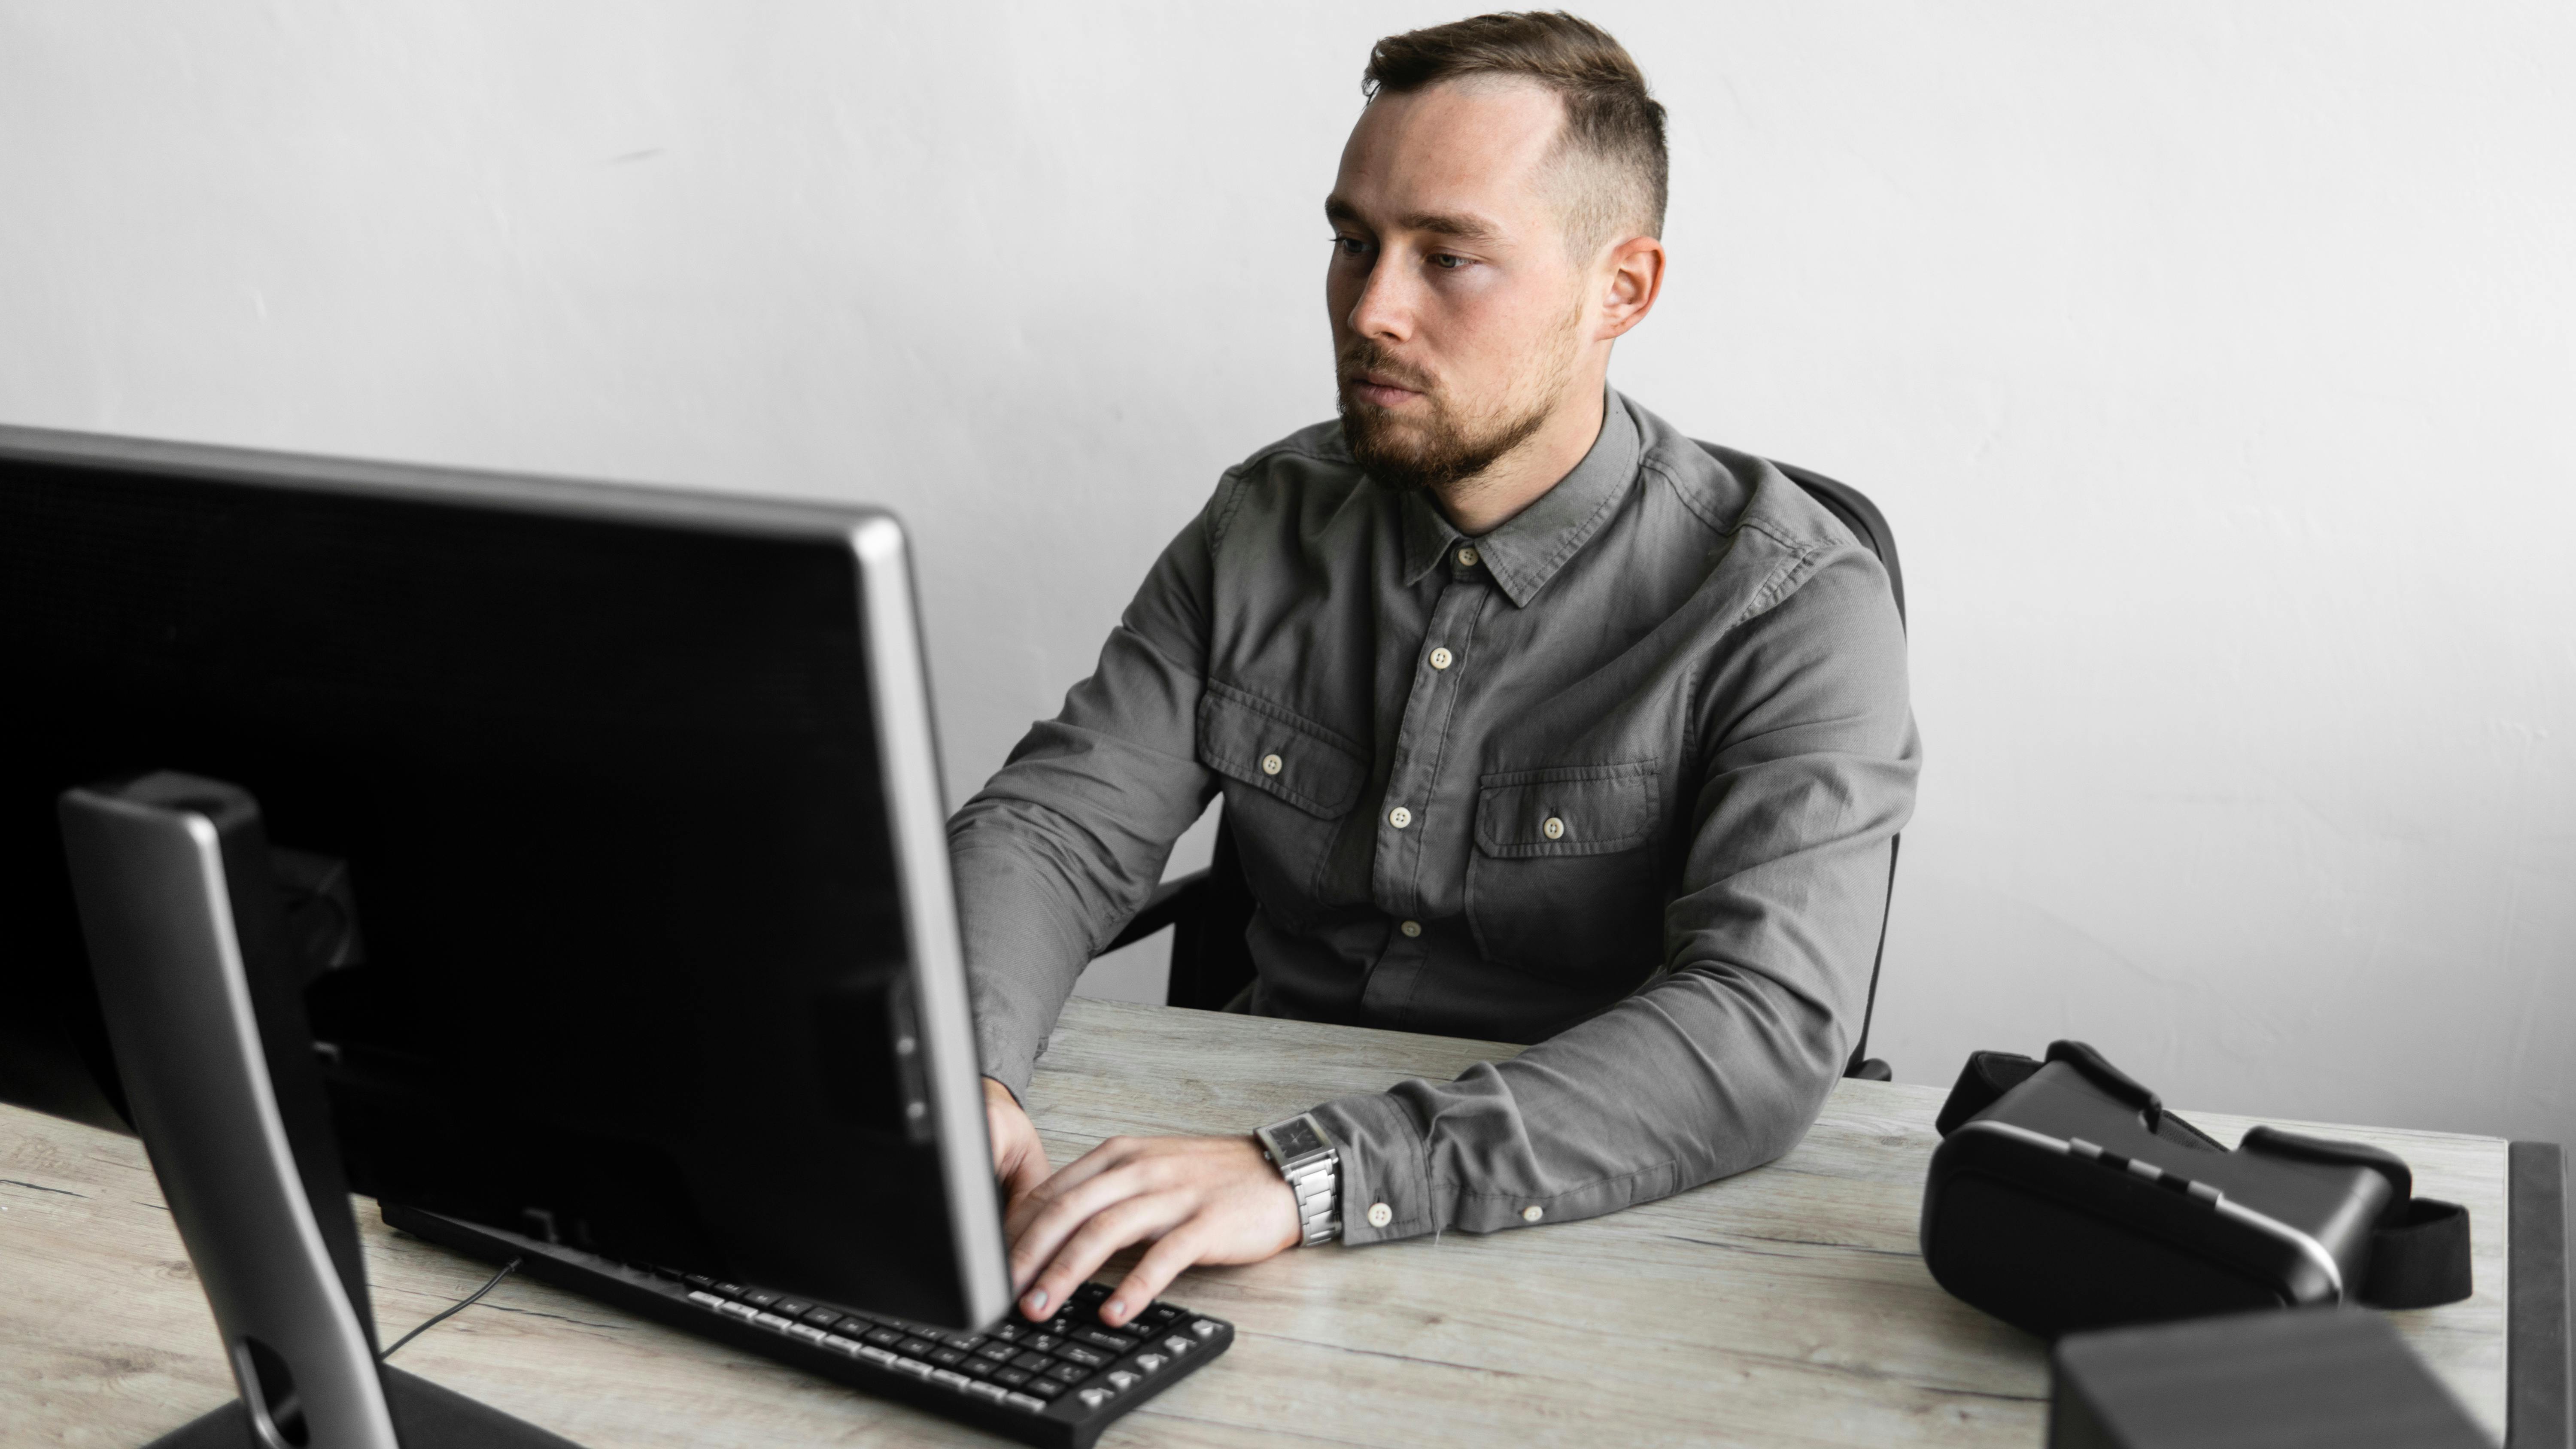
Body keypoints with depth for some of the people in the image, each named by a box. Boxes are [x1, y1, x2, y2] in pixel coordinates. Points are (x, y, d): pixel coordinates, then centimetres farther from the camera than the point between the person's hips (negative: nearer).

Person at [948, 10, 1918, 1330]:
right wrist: (956, 1069, -24)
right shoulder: (1265, 526, 3)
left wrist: (1316, 1173, -38)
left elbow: (1766, 1034, -26)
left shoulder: (1795, 610, -13)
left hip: (1590, 1248, -3)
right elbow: (1054, 825, -1)